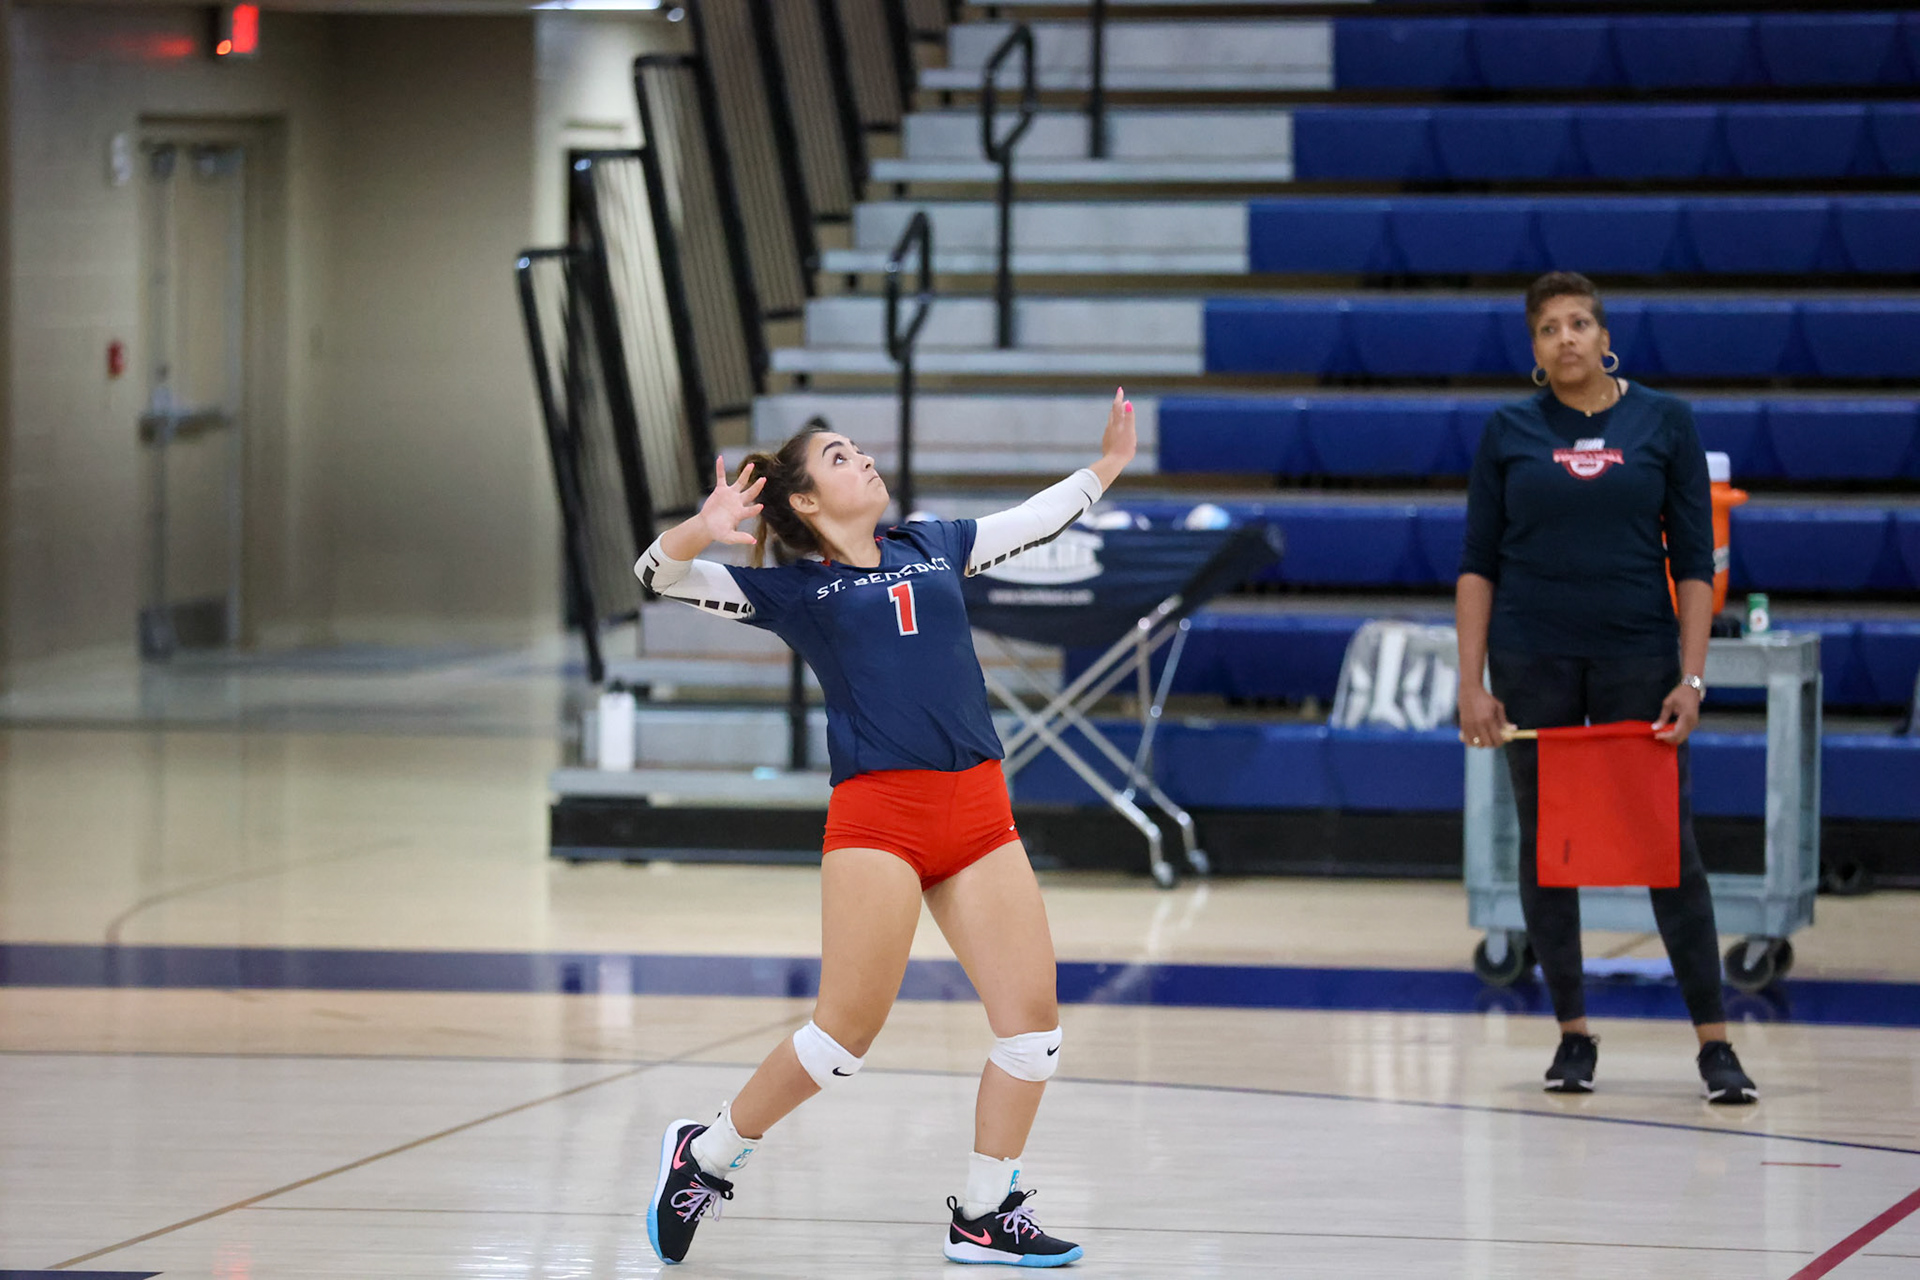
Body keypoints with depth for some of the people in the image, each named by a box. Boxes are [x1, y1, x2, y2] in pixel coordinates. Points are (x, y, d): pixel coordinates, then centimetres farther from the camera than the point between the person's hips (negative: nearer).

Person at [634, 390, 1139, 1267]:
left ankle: (983, 1218, 11)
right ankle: (704, 1156, 12)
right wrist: (702, 532, -20)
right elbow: (659, 576, -1)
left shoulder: (935, 548, 20)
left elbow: (1038, 520, 34)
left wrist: (1107, 467, 37)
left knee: (1032, 1014, -2)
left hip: (979, 813, 5)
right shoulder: (791, 590, 7)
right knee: (848, 1029, -8)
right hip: (876, 816, -5)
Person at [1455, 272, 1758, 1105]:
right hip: (1532, 659, 1)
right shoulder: (1510, 434, 4)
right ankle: (1573, 1035, 15)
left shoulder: (1664, 424, 2)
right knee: (1545, 846, 5)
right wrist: (1472, 683, -3)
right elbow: (1478, 566, 5)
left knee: (1669, 846, -4)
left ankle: (1715, 1043, -1)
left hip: (1637, 658, -1)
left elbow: (1694, 562, 2)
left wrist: (1691, 678, -6)